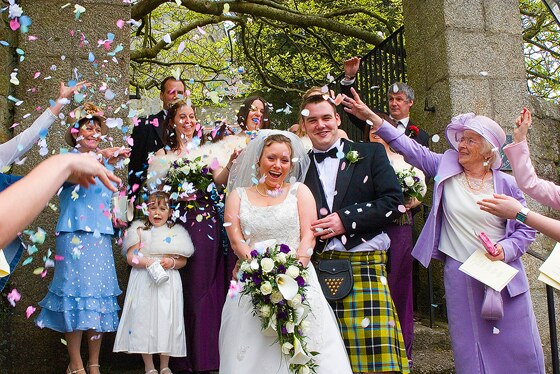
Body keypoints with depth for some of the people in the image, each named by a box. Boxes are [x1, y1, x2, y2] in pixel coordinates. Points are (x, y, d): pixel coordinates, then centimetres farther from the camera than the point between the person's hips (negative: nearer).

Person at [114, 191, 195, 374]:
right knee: (144, 319, -1)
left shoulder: (176, 232, 7)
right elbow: (131, 257, -2)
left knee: (167, 319, 2)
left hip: (168, 284, 1)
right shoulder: (140, 230, 5)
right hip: (144, 283, -1)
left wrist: (172, 262, -13)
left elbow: (183, 260, 8)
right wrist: (149, 262, -18)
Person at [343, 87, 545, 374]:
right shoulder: (446, 169, 2)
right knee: (470, 350, 9)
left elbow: (525, 229, 6)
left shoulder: (506, 184, 0)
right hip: (459, 276, 0)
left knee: (517, 351, 6)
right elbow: (410, 148, -4)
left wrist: (506, 250, -13)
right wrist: (371, 116, -10)